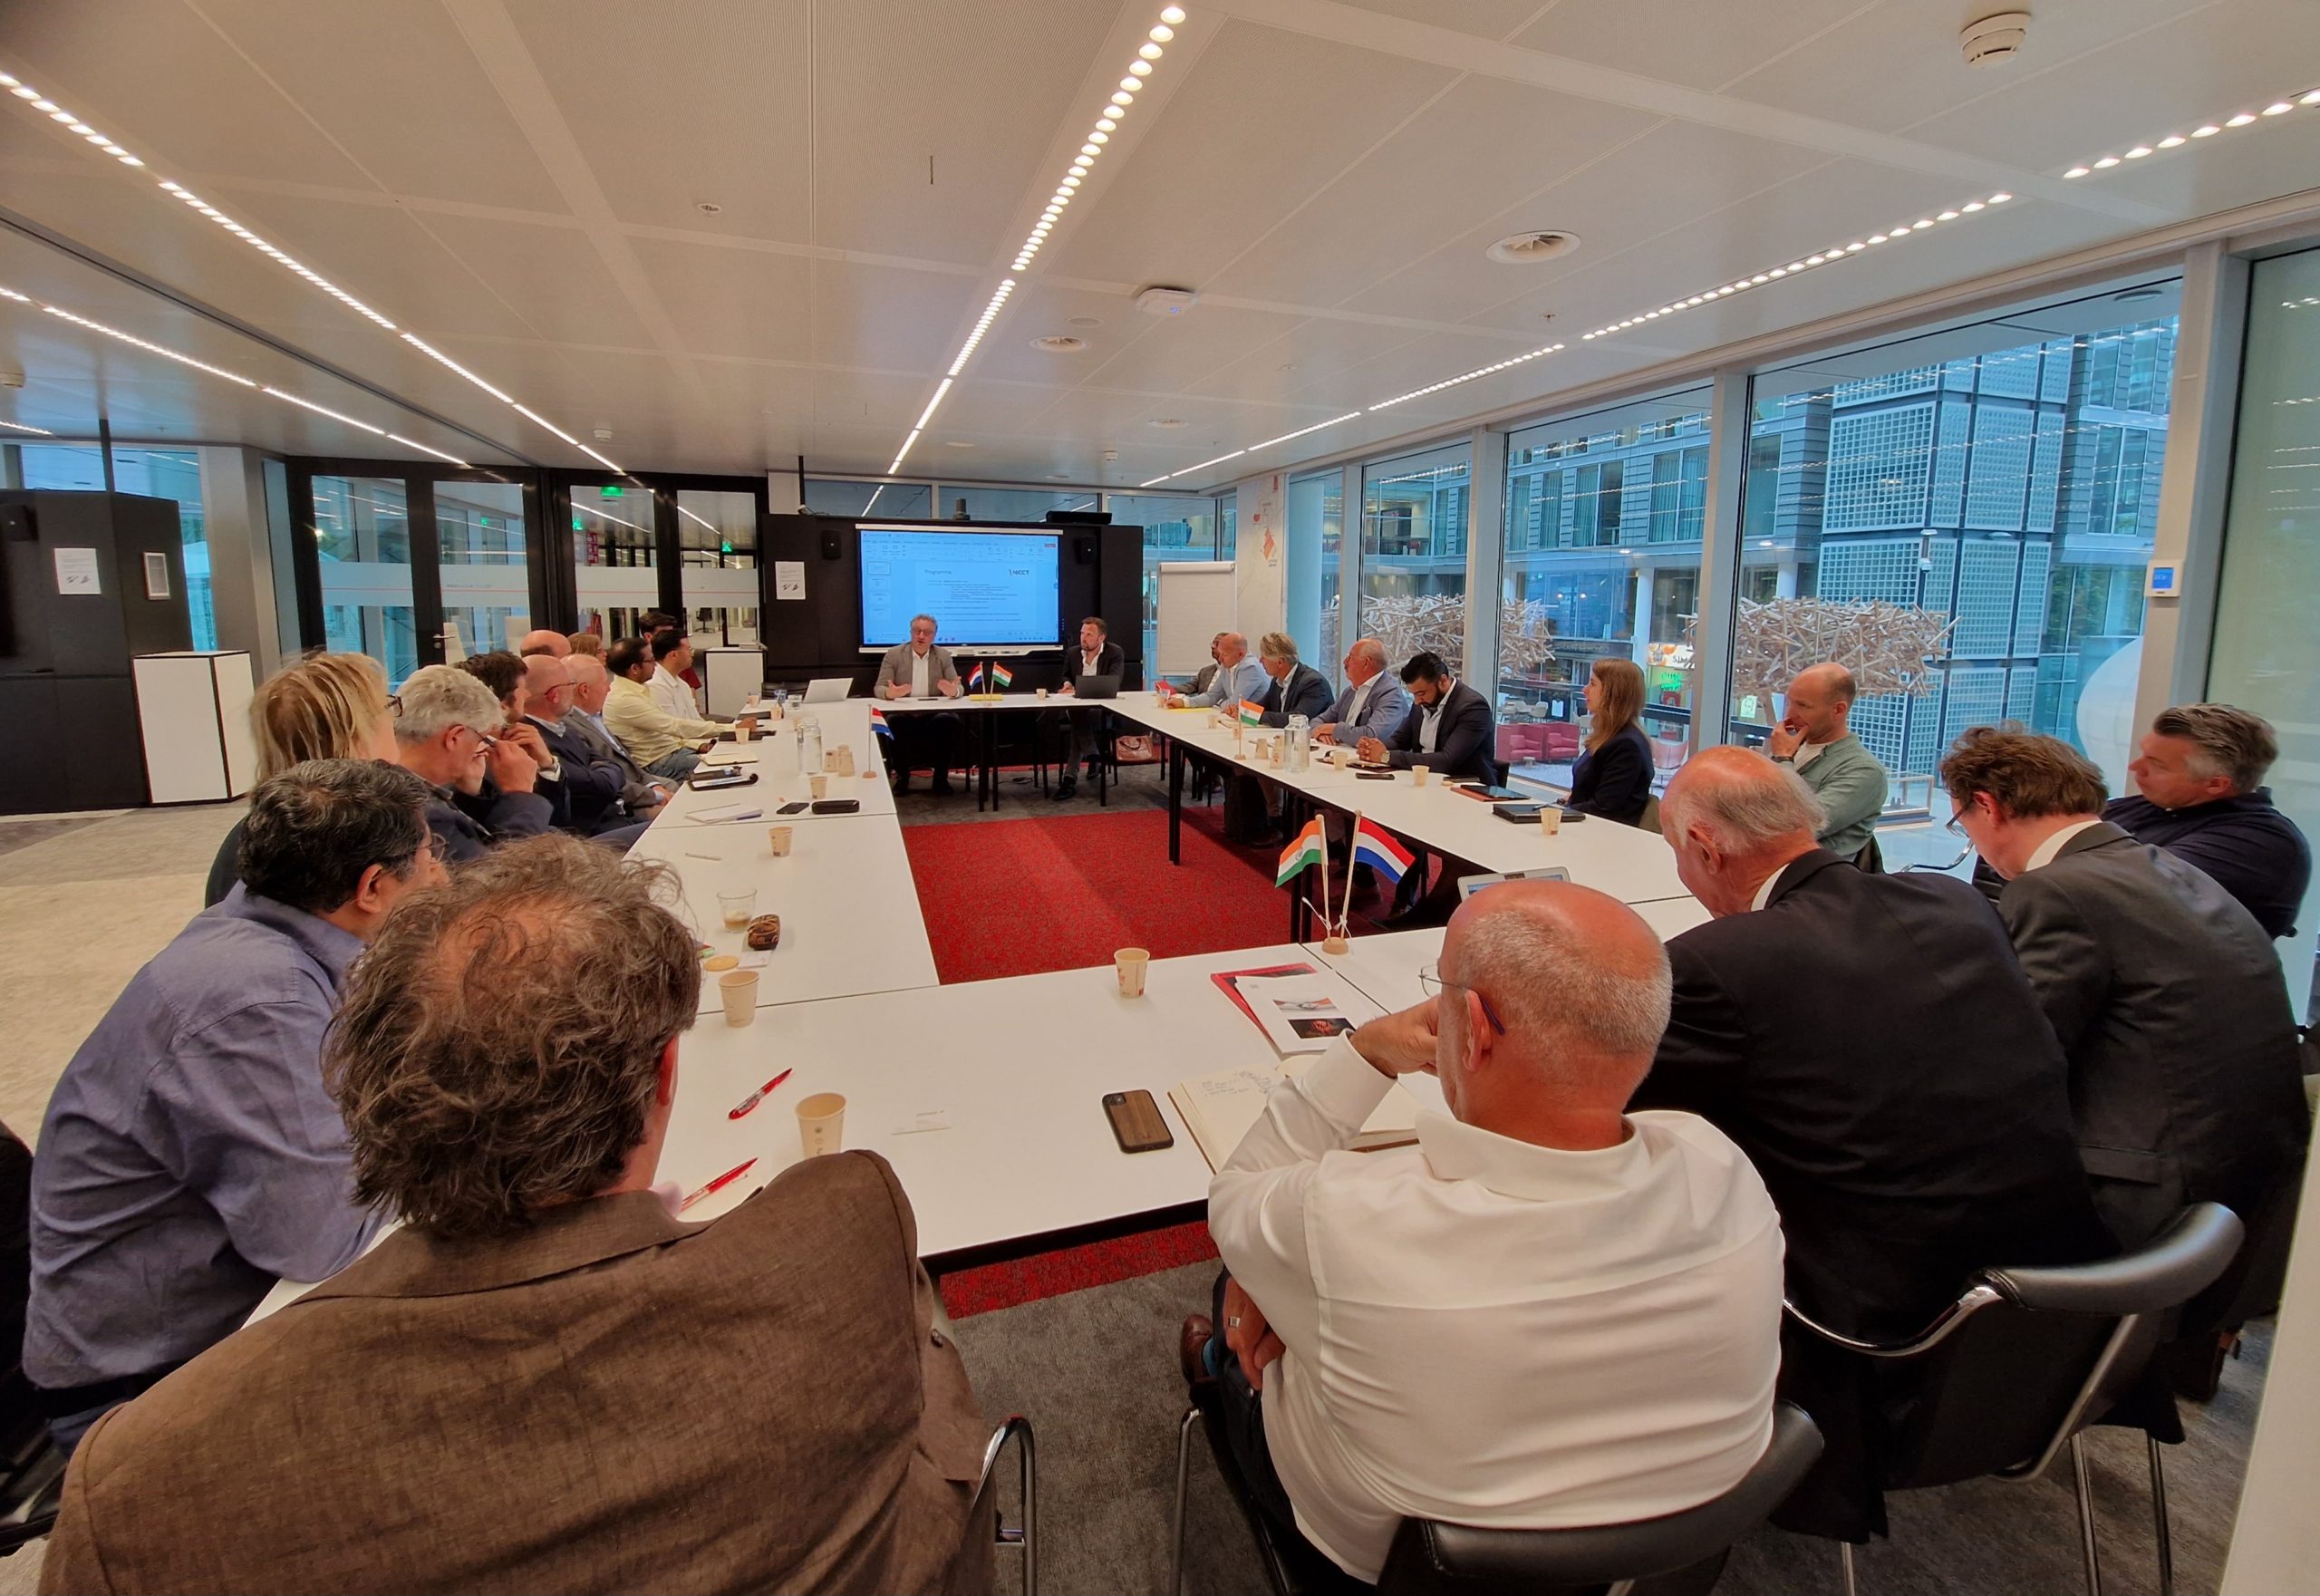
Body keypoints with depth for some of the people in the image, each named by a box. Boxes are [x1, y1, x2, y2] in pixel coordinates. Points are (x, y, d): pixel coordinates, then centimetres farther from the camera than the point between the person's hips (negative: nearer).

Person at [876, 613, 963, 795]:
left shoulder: (943, 655, 6)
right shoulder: (893, 654, 1)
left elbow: (958, 688, 1)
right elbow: (880, 689, -3)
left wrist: (953, 691, -25)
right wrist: (889, 693, -29)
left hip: (935, 714, 1)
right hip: (903, 713, -1)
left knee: (951, 722, -30)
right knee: (895, 724, -34)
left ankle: (941, 776, -12)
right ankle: (902, 775, -10)